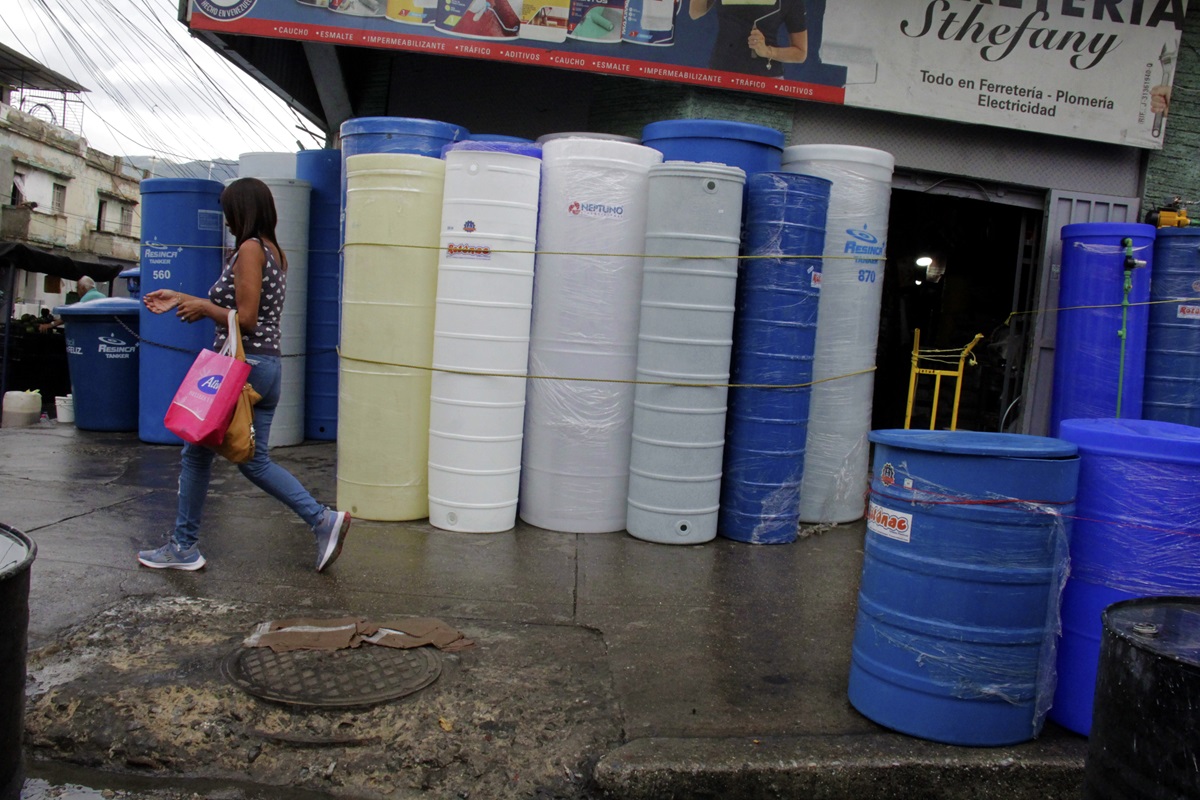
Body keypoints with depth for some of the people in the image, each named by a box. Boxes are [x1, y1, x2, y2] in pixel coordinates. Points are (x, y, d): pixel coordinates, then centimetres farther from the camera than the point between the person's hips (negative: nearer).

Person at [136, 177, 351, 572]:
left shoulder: (250, 249, -13)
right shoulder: (275, 252, 14)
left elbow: (244, 319, -20)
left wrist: (202, 307, -5)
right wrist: (180, 300, 21)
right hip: (269, 366, 9)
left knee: (196, 455, 8)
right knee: (255, 461, 14)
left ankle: (183, 547, 19)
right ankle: (324, 520, 3)